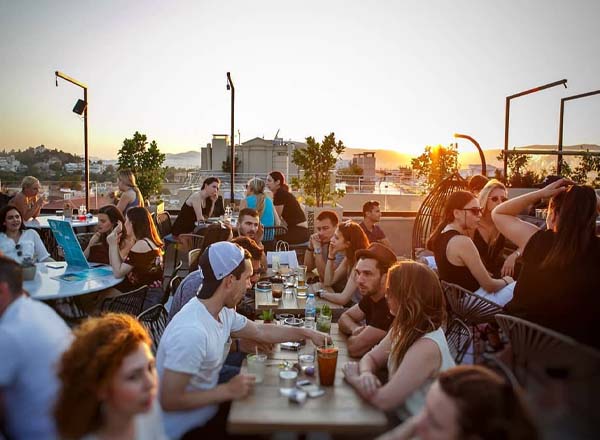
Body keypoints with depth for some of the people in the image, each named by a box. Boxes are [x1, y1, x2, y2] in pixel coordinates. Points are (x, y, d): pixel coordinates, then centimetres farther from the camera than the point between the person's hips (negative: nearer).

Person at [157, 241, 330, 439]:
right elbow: (169, 400, -28)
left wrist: (307, 333, 8)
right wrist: (227, 391, -24)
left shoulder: (222, 311, -5)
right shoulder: (192, 332, -33)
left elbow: (260, 331, 12)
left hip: (209, 412, 8)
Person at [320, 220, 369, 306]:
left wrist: (321, 293, -11)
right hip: (351, 304, 7)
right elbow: (328, 282, 3)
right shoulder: (350, 257, 2)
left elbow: (343, 299, -26)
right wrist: (331, 255, -6)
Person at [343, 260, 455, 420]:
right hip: (401, 418, 6)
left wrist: (355, 378, -10)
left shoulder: (427, 347, -29)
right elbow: (371, 358, 5)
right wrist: (366, 374, -17)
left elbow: (383, 400, -28)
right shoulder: (404, 329, -4)